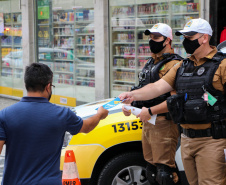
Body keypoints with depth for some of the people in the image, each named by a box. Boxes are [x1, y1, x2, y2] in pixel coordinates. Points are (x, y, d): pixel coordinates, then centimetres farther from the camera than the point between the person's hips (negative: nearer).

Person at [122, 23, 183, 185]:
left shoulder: (174, 64, -13)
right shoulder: (151, 63, 18)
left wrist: (150, 111, -24)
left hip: (164, 124, -9)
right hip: (148, 123, 10)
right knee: (151, 170, 14)